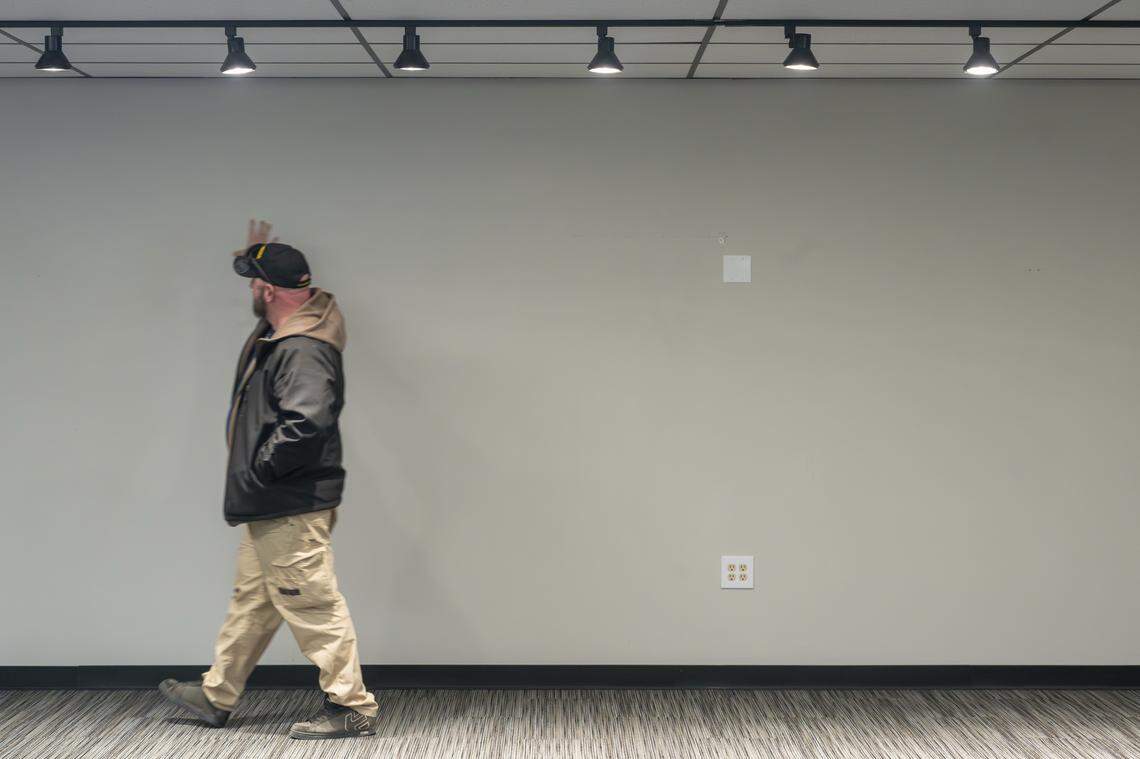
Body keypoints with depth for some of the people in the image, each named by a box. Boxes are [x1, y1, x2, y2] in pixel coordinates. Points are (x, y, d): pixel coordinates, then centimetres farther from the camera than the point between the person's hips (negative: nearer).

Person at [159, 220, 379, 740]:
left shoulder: (304, 352, -22)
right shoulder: (276, 334, 10)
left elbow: (304, 425, -33)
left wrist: (256, 473, -22)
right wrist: (258, 257, 28)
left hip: (293, 508, -11)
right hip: (270, 508, 11)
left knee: (312, 605, -4)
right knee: (251, 600, 20)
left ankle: (351, 707, 7)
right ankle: (216, 697, 35)